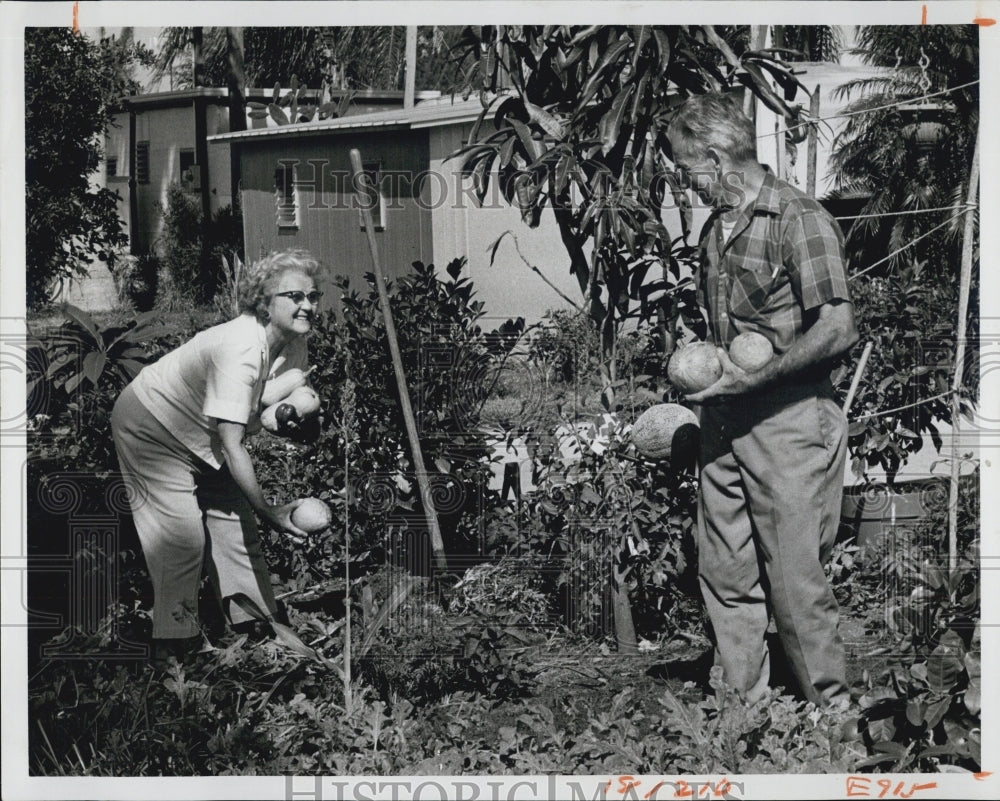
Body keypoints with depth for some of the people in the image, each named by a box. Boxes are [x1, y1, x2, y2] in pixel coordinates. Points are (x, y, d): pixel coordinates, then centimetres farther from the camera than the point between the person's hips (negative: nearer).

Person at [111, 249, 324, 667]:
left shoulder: (294, 342, -12)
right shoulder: (240, 349, -38)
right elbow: (231, 445, -39)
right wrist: (269, 511, -38)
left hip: (200, 436, 8)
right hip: (152, 425, -8)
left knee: (234, 521, 5)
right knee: (183, 535, -11)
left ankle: (257, 623, 14)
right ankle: (174, 644, 0)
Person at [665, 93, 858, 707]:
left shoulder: (799, 220, -12)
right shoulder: (716, 228, 14)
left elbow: (838, 329, -18)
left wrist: (753, 378, -18)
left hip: (788, 420, -8)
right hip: (725, 423, 8)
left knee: (795, 576, -5)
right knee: (726, 576, 8)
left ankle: (835, 711, 8)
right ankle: (746, 704, 18)